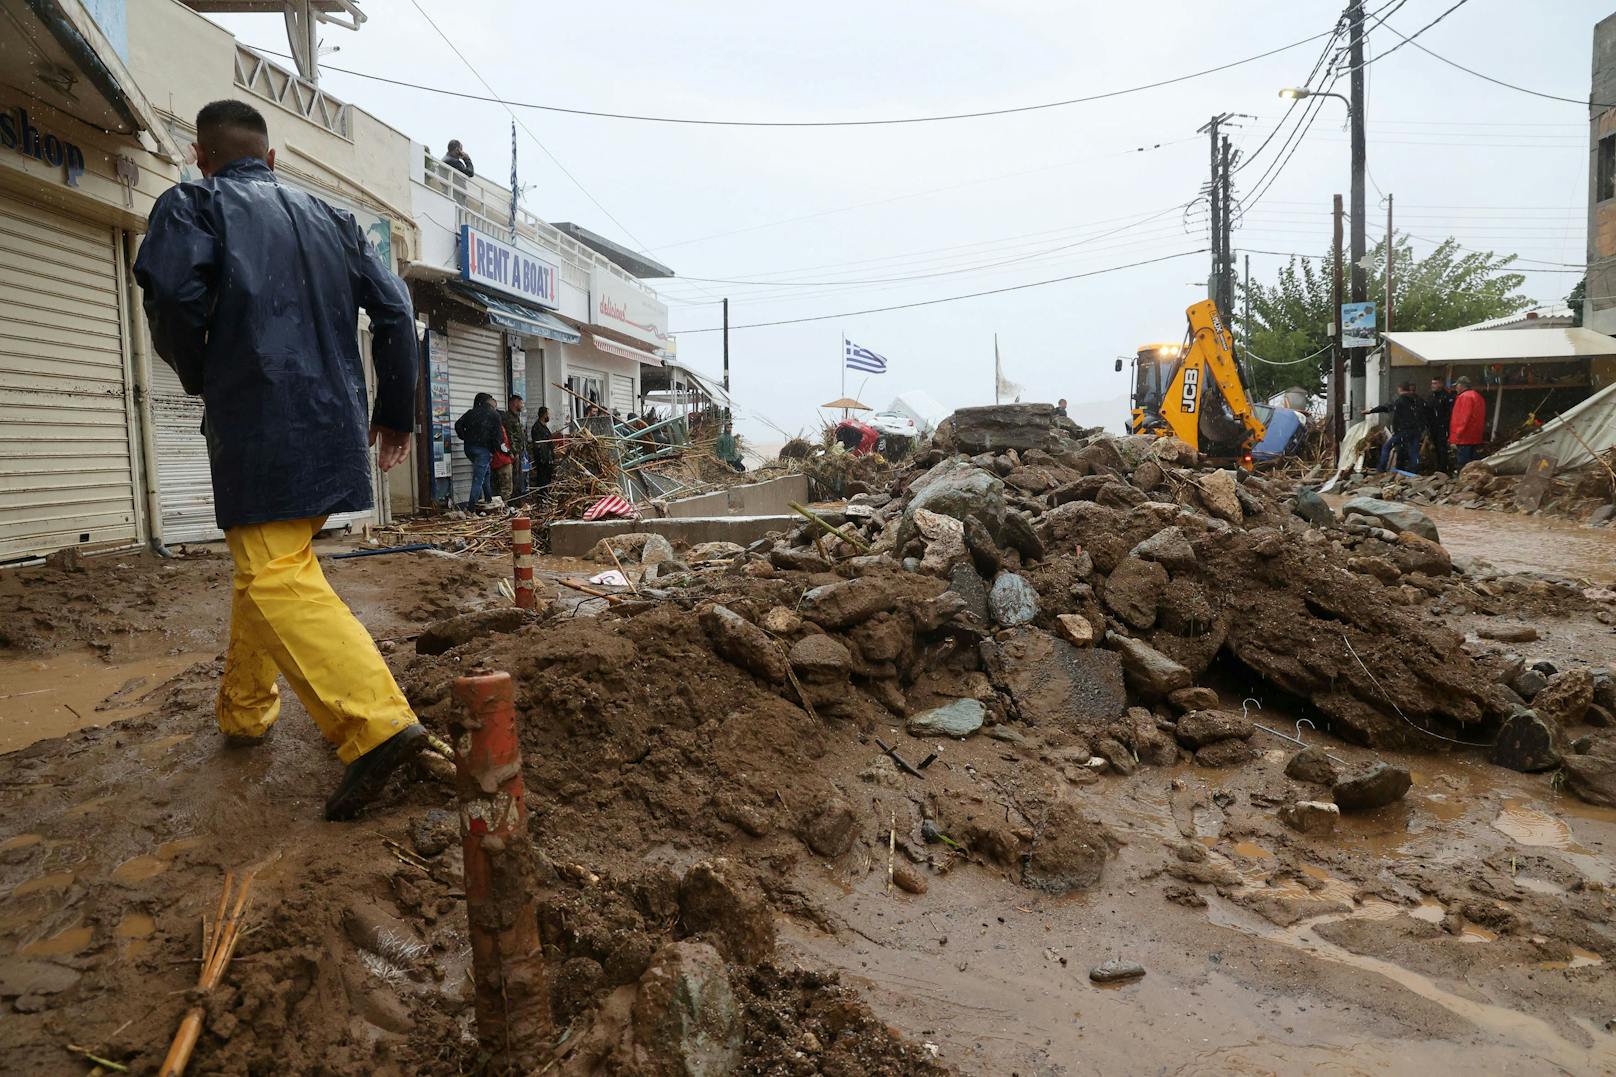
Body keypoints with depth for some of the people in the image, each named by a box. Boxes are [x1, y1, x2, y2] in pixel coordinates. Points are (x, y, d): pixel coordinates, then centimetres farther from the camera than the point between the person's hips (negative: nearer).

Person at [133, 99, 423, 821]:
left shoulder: (195, 203, 5)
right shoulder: (330, 219, 19)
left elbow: (173, 291, -14)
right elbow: (393, 309, 11)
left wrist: (199, 377, 4)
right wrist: (396, 410, 15)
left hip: (259, 425, -6)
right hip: (335, 424, 7)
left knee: (276, 578, -12)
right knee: (266, 565, 19)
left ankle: (377, 722, -26)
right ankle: (245, 710, 31)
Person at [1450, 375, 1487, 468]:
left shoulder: (1464, 397, -10)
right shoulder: (1479, 397, 18)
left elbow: (1463, 419, -18)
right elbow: (1483, 419, 20)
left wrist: (1455, 438, -18)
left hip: (1463, 440, -9)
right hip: (1475, 439, 9)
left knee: (1463, 467, -8)